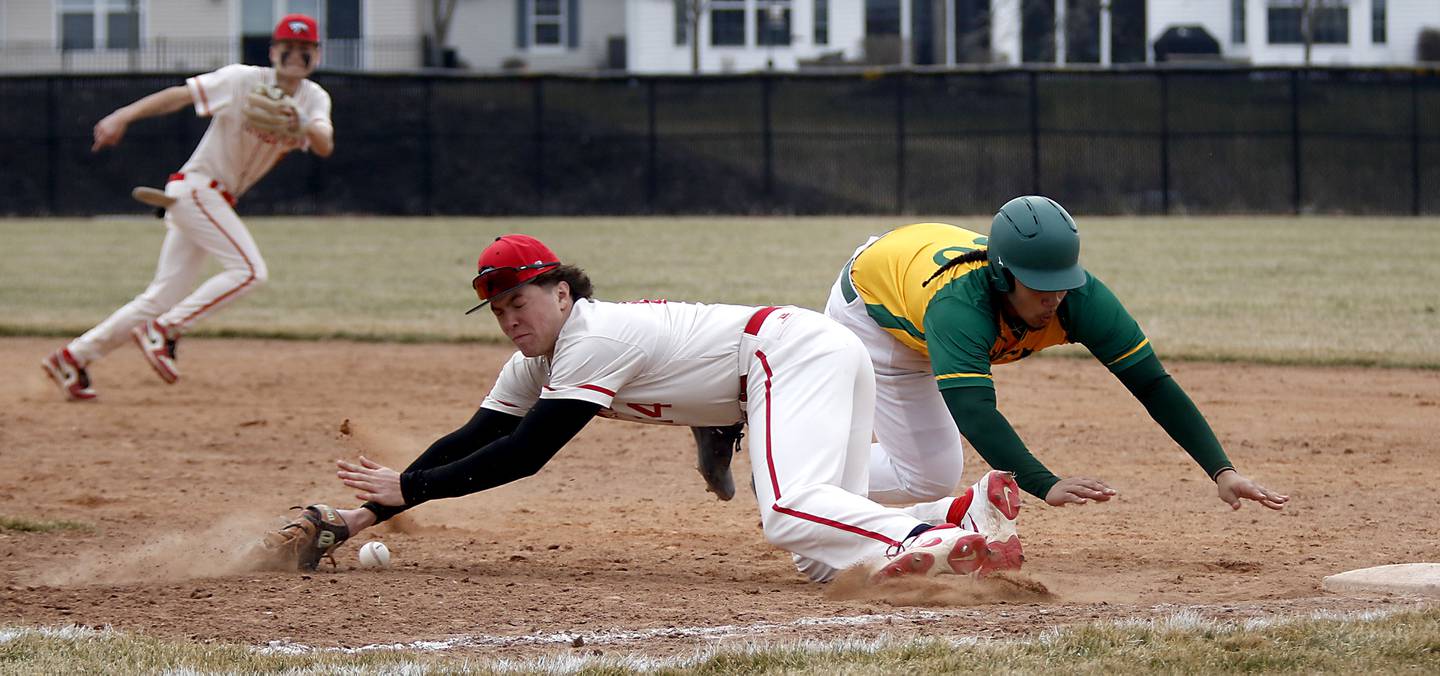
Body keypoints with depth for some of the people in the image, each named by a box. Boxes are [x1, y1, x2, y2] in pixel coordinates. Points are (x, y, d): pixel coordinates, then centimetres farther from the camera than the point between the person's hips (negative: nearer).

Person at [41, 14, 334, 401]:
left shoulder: (313, 100, 5)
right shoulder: (244, 81, -12)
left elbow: (325, 147, -12)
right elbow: (179, 95, -15)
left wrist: (301, 127, -34)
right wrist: (123, 117, -26)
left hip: (218, 201, 7)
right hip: (196, 189, -7)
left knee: (164, 298, 4)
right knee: (250, 270, -20)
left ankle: (73, 358, 7)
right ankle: (161, 332, -15)